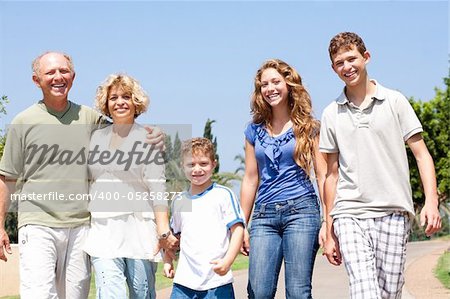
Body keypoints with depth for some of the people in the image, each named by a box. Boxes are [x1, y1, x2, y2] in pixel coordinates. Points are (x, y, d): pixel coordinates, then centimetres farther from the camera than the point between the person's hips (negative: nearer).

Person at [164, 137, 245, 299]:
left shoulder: (223, 195, -1)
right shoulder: (179, 202, 13)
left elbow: (237, 229, -5)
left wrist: (227, 261, -15)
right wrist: (168, 260, 16)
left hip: (217, 281, -4)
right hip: (184, 281, 4)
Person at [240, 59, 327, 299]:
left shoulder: (308, 127, 5)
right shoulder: (255, 130, 14)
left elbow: (322, 176, 2)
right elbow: (251, 179, 16)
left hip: (301, 210, -3)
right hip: (264, 216, 3)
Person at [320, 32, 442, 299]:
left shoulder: (395, 102, 6)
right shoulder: (332, 114, 11)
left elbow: (421, 154, 5)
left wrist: (431, 202, -10)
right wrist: (330, 232, 12)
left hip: (393, 212, 0)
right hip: (349, 214, 0)